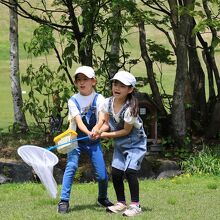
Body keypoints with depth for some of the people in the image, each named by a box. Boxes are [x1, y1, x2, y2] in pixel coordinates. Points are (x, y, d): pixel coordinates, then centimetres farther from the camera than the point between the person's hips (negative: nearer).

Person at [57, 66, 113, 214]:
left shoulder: (99, 99, -4)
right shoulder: (73, 101, -6)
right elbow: (79, 122, -19)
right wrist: (88, 133, -38)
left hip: (94, 141, 1)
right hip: (76, 139, -1)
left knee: (102, 174, -4)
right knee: (71, 165, -24)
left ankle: (102, 198, 25)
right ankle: (64, 201, -19)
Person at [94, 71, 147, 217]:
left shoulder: (130, 109, -28)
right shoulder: (108, 102, -8)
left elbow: (126, 130, -21)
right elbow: (107, 122, 0)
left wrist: (107, 135, -18)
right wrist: (99, 130, -20)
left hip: (136, 143, -6)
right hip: (120, 144, 6)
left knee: (130, 170, -17)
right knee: (116, 172, 1)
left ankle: (135, 205, -8)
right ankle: (121, 203, 17)